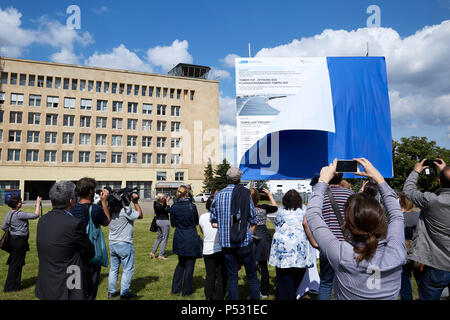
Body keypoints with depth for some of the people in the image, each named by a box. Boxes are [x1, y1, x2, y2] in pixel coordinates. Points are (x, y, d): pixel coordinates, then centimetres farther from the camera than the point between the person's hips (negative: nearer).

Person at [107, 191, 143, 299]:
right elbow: (140, 215, -9)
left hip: (112, 244, 7)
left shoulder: (112, 210, 2)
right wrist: (136, 202, -2)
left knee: (113, 268, 17)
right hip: (124, 244, -7)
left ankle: (111, 292, 24)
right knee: (128, 269, 5)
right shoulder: (126, 210, -19)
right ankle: (124, 293, 10)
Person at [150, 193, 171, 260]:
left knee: (159, 237, 22)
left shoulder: (156, 203, 2)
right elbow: (168, 210, -19)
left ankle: (153, 252, 23)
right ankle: (161, 255, 6)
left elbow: (163, 208, 16)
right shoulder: (159, 206, -25)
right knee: (164, 239, 2)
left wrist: (166, 201, 4)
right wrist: (167, 202, -14)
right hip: (164, 222, -9)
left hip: (158, 221, 9)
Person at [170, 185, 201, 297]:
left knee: (181, 263, 22)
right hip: (191, 239, -4)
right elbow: (196, 222, 2)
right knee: (189, 265, 8)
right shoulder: (192, 206, -12)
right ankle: (186, 291, 16)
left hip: (179, 239, 4)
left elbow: (173, 224, 6)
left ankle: (175, 288, 25)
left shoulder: (174, 207, -4)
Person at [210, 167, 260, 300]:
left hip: (226, 243, 3)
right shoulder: (245, 194, -7)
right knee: (252, 276, 10)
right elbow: (253, 222, -3)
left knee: (232, 277, 12)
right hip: (244, 242, -2)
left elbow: (214, 223, 5)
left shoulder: (218, 195, 0)